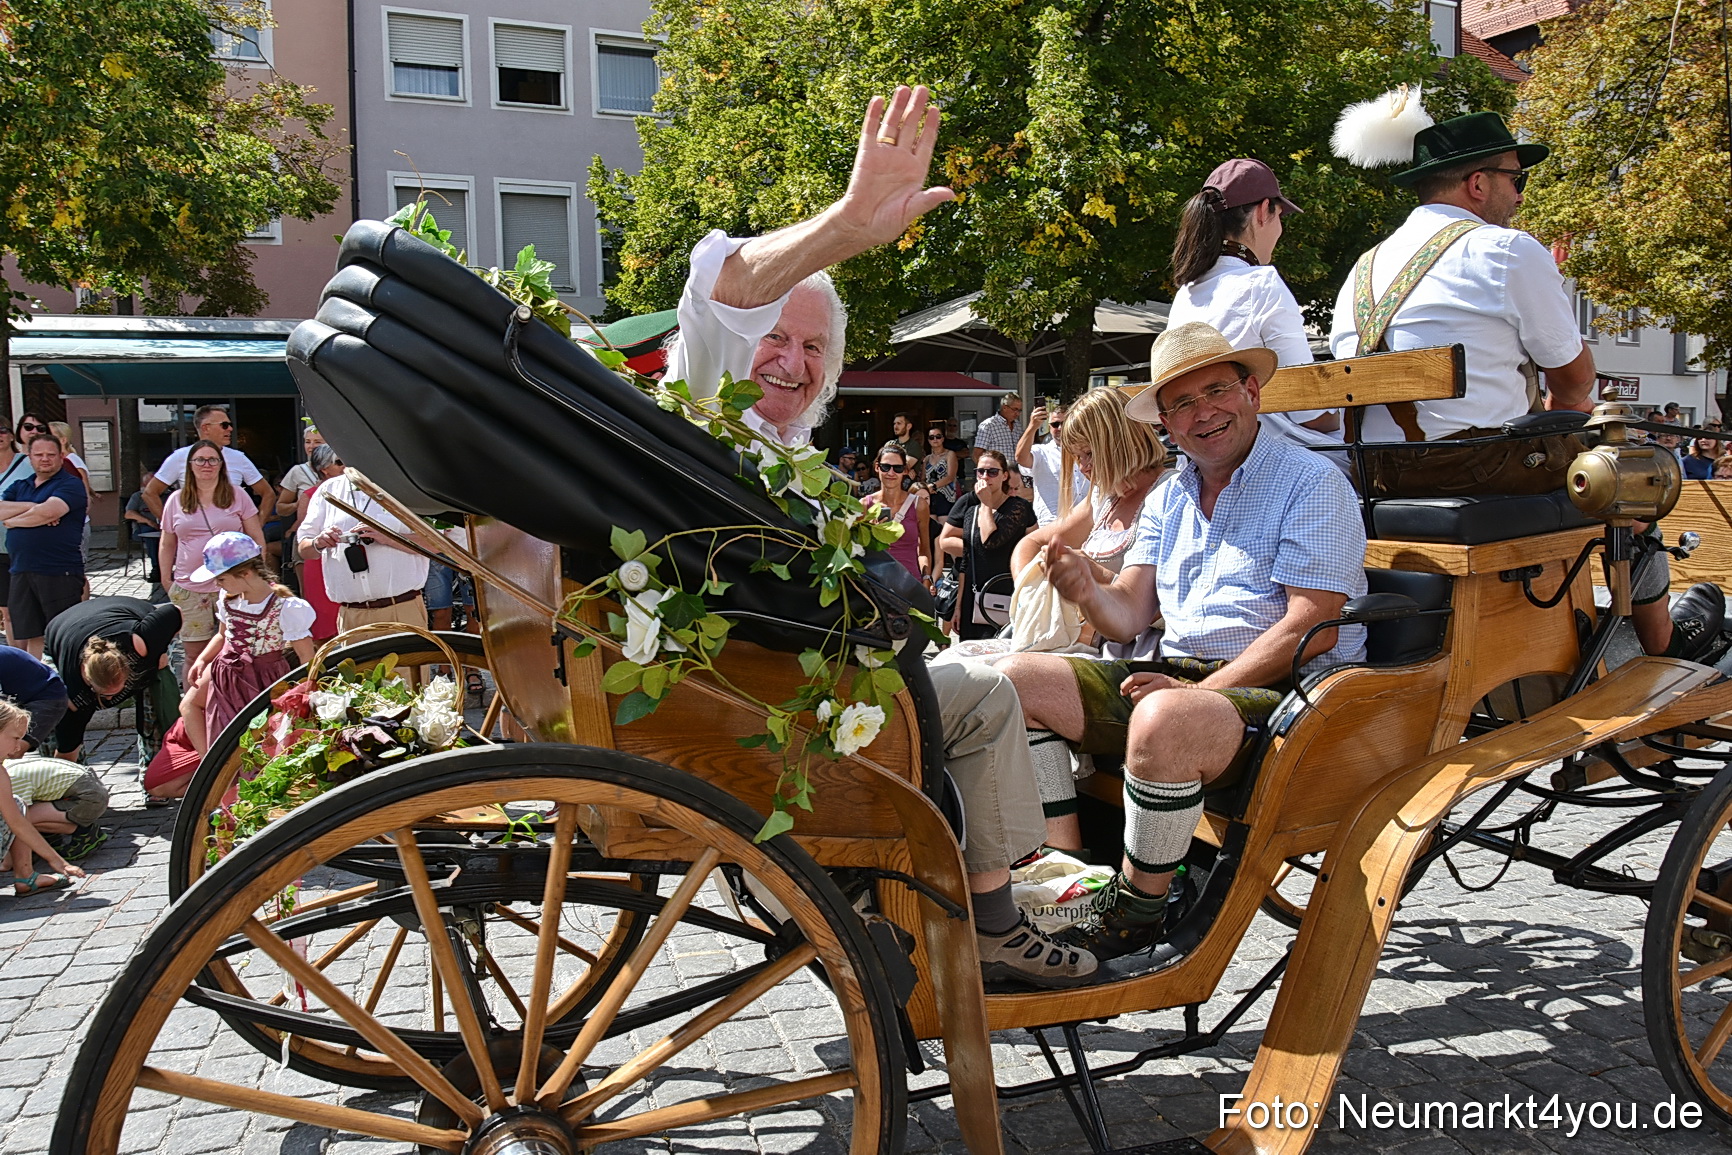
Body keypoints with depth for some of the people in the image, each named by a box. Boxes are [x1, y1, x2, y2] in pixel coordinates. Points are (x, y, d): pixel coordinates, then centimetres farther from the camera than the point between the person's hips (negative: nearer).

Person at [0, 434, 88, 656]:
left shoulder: (70, 484, -1)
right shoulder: (19, 486, 19)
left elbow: (48, 511, -17)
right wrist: (33, 507, -9)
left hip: (60, 573, -6)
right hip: (21, 572, 6)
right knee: (31, 636, 9)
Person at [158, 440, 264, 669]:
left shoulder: (237, 497, 6)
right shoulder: (176, 501, 11)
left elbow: (257, 539, 7)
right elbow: (167, 545, 18)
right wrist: (166, 580, 10)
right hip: (189, 591, 2)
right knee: (194, 655, 1)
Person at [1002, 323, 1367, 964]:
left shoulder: (1312, 484, -4)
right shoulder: (1167, 499, 17)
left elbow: (1310, 628, -14)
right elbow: (1129, 614, 8)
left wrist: (1199, 692, -20)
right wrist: (1088, 591, -16)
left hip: (1277, 691, -7)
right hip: (1173, 676, 8)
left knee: (1165, 720, -38)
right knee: (1019, 678, -4)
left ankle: (1135, 913, -16)